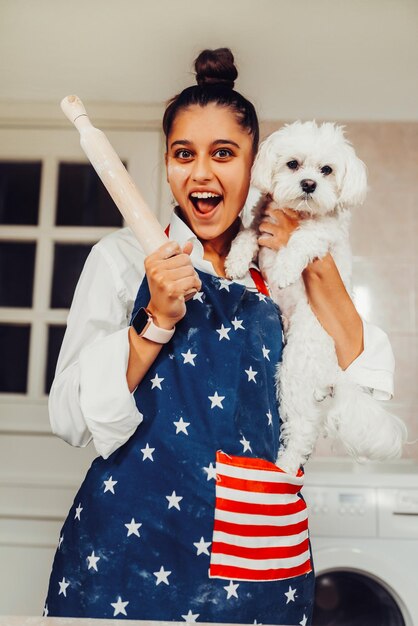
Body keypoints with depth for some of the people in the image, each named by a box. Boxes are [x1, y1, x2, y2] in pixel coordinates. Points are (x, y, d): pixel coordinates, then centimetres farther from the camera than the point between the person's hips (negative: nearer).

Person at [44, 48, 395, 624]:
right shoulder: (124, 257, -2)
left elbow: (365, 388, -1)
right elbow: (73, 419, -7)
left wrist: (316, 261, -5)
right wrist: (157, 320, -19)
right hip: (136, 554, -2)